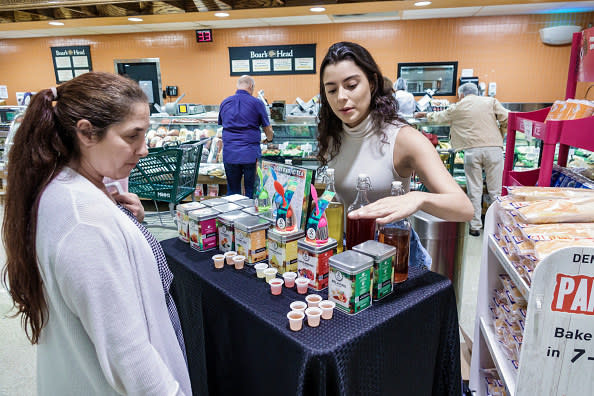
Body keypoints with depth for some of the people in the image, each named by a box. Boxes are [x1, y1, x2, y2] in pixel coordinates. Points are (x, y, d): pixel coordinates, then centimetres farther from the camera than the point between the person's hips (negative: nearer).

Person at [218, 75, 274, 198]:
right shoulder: (257, 103, -2)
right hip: (251, 154, -3)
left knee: (232, 192, 11)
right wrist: (269, 139, 28)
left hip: (229, 154, 3)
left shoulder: (224, 103, 9)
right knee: (251, 191, 6)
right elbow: (268, 130, 6)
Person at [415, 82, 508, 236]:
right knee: (495, 189, 4)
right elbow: (505, 119, 3)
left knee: (474, 190, 5)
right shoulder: (491, 101, 12)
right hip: (494, 147, 1)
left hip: (472, 150, 0)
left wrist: (425, 114, 47)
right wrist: (500, 136, 18)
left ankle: (475, 226, 10)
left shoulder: (457, 107, 13)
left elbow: (439, 117, 28)